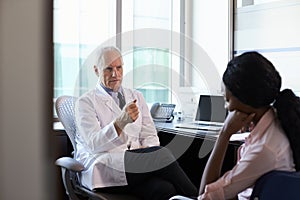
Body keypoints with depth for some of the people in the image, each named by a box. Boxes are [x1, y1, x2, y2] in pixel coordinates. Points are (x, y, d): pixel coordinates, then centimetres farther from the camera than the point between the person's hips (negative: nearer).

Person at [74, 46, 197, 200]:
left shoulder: (136, 97, 21)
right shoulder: (86, 102, 5)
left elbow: (150, 136, 17)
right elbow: (94, 144, -10)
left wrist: (148, 153, -8)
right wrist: (120, 122, -28)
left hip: (136, 161, 4)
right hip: (104, 167, -4)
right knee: (162, 154, -29)